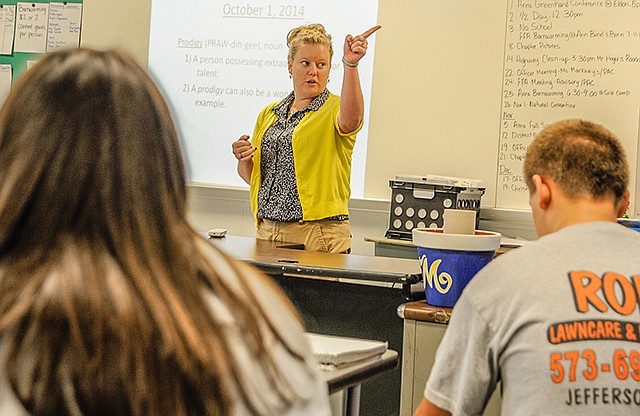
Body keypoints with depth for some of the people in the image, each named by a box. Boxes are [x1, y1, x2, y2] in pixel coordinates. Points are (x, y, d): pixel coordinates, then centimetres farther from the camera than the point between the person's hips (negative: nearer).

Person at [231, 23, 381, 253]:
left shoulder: (334, 109, -3)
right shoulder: (269, 114, 14)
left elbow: (351, 120, -30)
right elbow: (252, 177, 19)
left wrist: (350, 65, -42)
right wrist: (244, 161, -4)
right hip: (267, 230, 5)